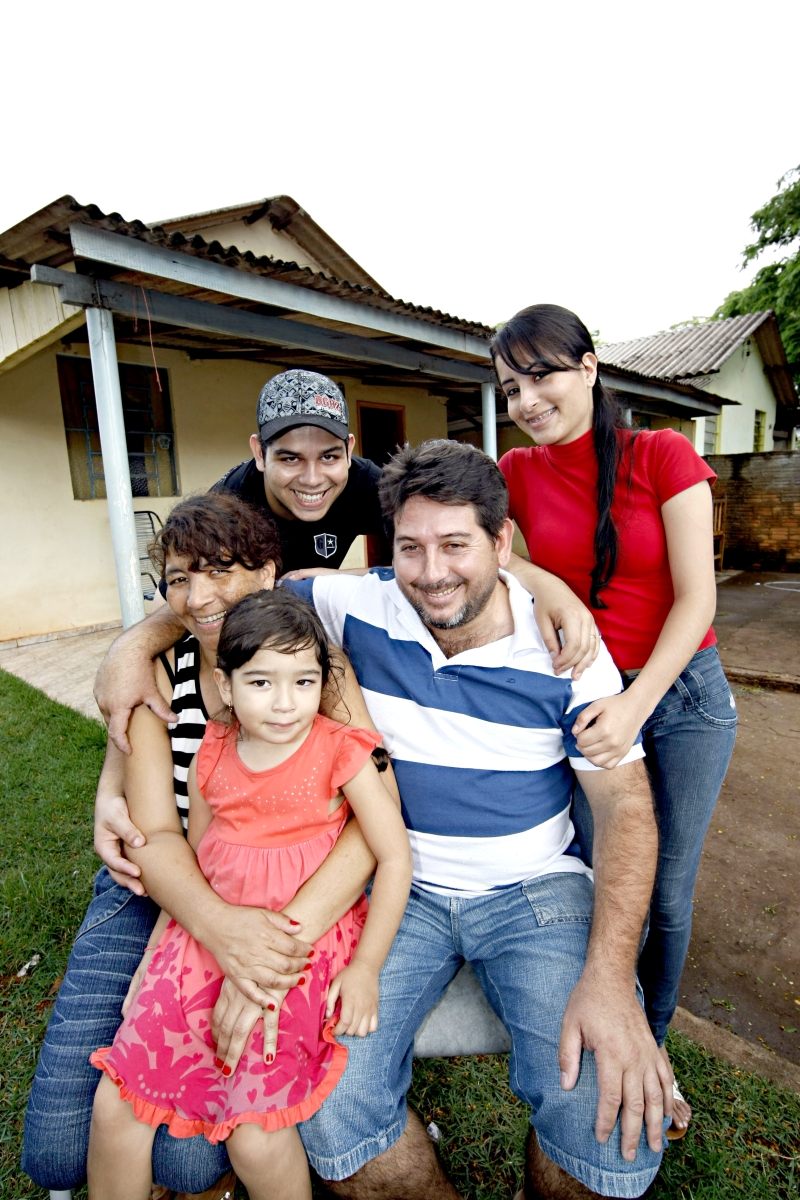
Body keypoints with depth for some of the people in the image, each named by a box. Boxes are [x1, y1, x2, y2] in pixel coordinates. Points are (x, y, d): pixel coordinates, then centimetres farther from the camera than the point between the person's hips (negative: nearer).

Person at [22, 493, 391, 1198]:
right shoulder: (158, 671, -6)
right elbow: (153, 831, -11)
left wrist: (286, 936, -32)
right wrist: (216, 924, -29)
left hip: (283, 908, -2)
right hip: (156, 894, 2)